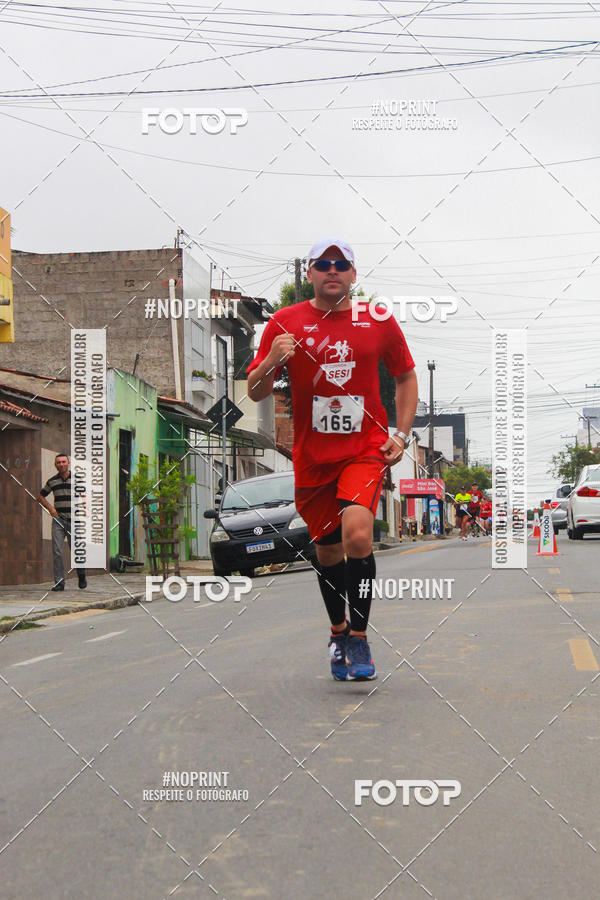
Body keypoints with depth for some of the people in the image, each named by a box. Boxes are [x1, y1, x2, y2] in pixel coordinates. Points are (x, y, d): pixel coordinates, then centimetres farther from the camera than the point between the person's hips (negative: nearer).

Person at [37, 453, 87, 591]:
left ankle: (82, 576, 30)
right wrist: (50, 508, 4)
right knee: (57, 551, -8)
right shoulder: (52, 481, 8)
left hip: (74, 520, -1)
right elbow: (40, 496, 20)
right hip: (58, 519, 1)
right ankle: (59, 583, -5)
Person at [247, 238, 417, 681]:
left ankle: (359, 636, -9)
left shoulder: (379, 321, 2)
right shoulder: (286, 322, 1)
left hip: (366, 450, -1)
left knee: (357, 533, -23)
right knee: (327, 550, 11)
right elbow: (255, 393, 2)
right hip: (312, 456, 2)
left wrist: (401, 434, 4)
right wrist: (272, 361, -19)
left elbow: (407, 377, 15)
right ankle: (338, 631, 35)